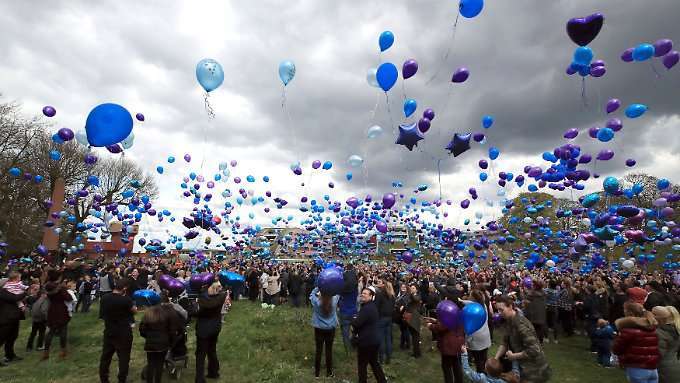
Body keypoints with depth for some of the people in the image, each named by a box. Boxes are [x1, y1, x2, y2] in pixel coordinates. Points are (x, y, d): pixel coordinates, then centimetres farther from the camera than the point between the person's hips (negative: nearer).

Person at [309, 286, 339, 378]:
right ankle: (329, 372, 26)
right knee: (329, 350, 13)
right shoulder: (334, 300, -20)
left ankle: (317, 373, 27)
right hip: (331, 329, 1)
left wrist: (318, 287, -3)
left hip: (319, 329, 0)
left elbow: (311, 295, -2)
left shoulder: (316, 301, -22)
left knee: (318, 350, 12)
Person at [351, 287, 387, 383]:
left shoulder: (366, 308, -25)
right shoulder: (372, 306, 9)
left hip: (366, 341, -10)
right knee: (374, 363, 22)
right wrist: (356, 320, -2)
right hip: (373, 340, 10)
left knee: (362, 365, 7)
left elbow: (356, 323, -28)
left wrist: (353, 319, -7)